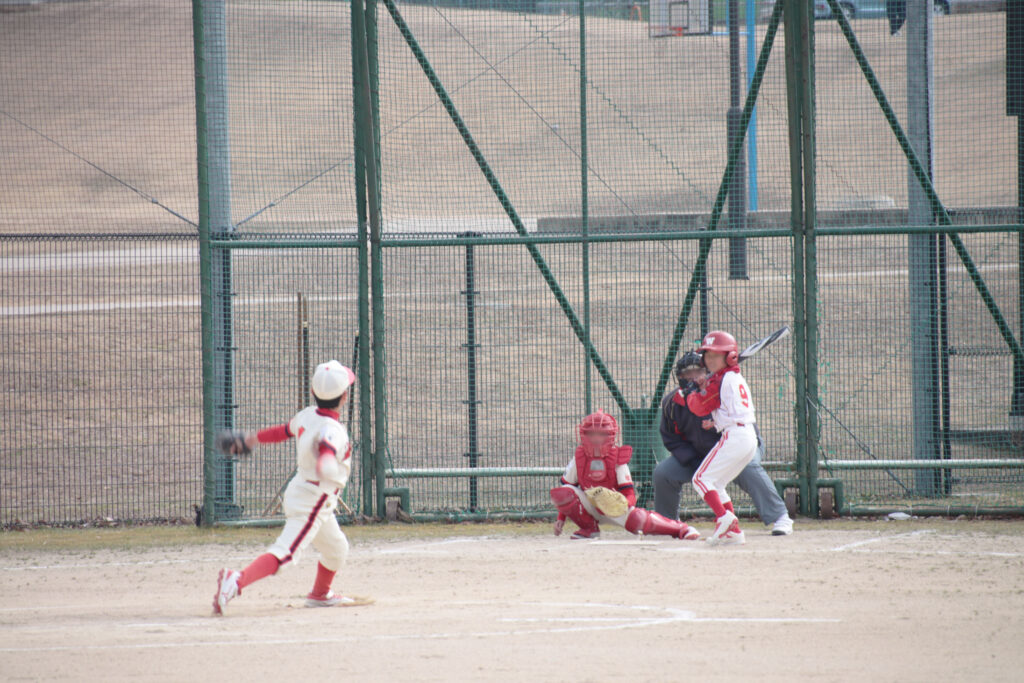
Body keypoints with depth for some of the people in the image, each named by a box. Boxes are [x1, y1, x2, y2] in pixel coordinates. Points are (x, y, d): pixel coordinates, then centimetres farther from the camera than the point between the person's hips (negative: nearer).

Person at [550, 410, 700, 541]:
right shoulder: (579, 458, -7)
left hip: (613, 508, -2)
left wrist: (625, 504, -40)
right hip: (589, 507, 2)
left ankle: (679, 528, -3)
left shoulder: (618, 460, -13)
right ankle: (589, 528, -5)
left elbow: (630, 494, -16)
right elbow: (565, 487, 0)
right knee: (558, 493, -24)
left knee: (637, 520, -31)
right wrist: (561, 519, -7)